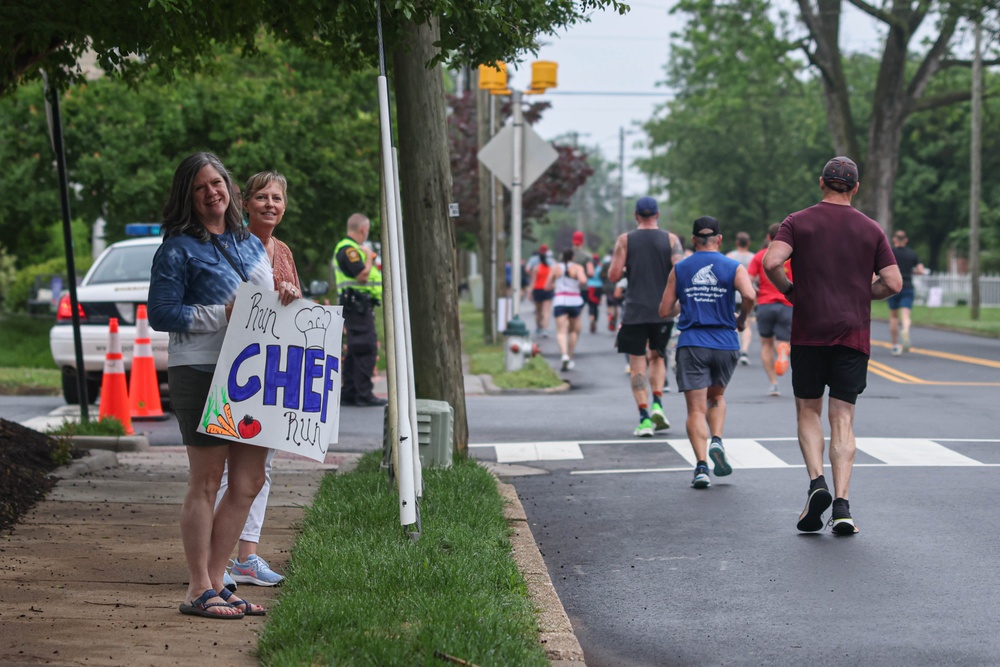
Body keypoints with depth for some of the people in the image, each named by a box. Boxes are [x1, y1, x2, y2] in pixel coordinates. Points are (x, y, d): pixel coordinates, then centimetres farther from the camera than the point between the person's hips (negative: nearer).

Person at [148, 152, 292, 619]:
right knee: (206, 480, -5)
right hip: (201, 373, -7)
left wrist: (284, 299, 4)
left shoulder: (251, 244, 18)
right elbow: (160, 313, -9)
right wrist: (223, 315, -16)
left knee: (249, 482, 6)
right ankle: (199, 590, 1)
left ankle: (214, 582, 14)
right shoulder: (178, 248, -2)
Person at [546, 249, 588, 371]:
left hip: (559, 301, 0)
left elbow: (547, 286, 11)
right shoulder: (577, 267, 1)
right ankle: (570, 359, 17)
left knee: (561, 331, -9)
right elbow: (583, 281, -18)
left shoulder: (555, 268, 7)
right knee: (573, 330, 16)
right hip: (575, 301, 0)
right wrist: (584, 278, 5)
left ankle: (564, 355, -33)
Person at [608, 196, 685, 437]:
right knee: (657, 357, 20)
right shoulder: (671, 239, 1)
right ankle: (657, 405, 1)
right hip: (662, 311, 1)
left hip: (634, 312, -1)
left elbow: (613, 275, -5)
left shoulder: (625, 240, 0)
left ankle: (644, 418, -5)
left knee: (637, 364, 4)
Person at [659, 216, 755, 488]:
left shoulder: (679, 269, 6)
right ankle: (716, 442, 1)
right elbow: (749, 295, -17)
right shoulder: (734, 267, 2)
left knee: (696, 409, -2)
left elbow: (665, 310, 5)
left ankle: (701, 465, -16)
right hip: (726, 344, 1)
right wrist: (741, 320, 2)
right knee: (717, 396, 24)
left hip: (691, 345, -1)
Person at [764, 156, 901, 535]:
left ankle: (817, 483, -9)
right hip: (853, 333, 1)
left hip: (808, 333, -1)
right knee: (842, 419, 2)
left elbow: (771, 262, -14)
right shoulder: (871, 229, 6)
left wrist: (790, 291, 4)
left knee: (808, 412, 12)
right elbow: (893, 283, 0)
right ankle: (842, 505, -7)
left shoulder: (798, 223, 2)